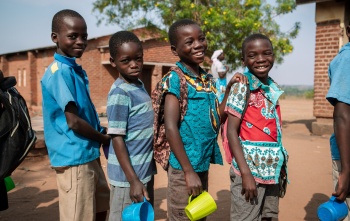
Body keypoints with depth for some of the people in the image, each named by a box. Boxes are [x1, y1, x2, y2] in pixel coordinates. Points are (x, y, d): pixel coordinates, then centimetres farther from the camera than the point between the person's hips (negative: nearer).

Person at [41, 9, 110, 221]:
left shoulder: (78, 70, 12)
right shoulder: (60, 72, -17)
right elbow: (73, 122, -22)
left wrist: (102, 131, 2)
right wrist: (106, 139, -8)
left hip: (89, 154, 10)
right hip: (74, 158, -9)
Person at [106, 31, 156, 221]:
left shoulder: (140, 86, 6)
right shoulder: (119, 94, -18)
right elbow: (117, 139, -20)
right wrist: (133, 180, -21)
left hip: (145, 171, 8)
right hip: (128, 176, -8)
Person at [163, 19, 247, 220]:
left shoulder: (208, 79, 8)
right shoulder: (175, 79, -13)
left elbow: (216, 120, 9)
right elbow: (171, 128, -19)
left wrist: (230, 89, 0)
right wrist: (188, 170, -19)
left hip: (203, 164, 7)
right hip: (184, 167, -7)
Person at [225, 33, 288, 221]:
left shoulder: (273, 88, 8)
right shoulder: (242, 87, -10)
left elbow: (274, 129, 12)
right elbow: (231, 131, -14)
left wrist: (280, 164, 9)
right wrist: (246, 172, -19)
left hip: (272, 168, 6)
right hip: (250, 167, -6)